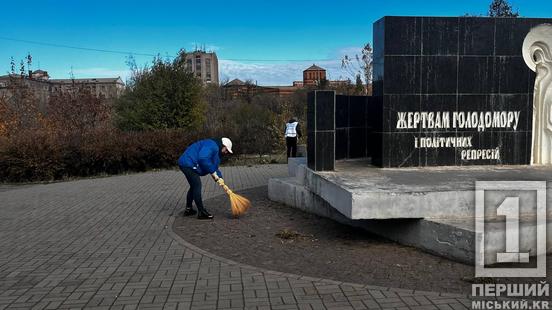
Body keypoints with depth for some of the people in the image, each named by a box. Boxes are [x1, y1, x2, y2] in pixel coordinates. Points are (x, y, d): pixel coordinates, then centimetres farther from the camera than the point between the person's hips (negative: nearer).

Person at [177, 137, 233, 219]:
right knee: (197, 186, -10)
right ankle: (201, 213, -6)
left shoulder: (216, 151, 18)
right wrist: (213, 172, -21)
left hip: (186, 164, 12)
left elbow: (214, 167, 18)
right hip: (189, 164, -12)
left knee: (194, 187, 20)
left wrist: (219, 177, 0)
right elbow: (203, 159, -29)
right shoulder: (212, 146, -16)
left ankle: (188, 209, 30)